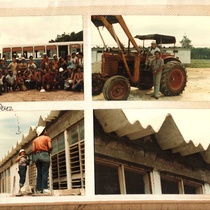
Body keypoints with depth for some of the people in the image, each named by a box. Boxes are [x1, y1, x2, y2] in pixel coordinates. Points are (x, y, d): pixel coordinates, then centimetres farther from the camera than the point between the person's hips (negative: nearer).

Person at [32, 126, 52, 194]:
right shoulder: (47, 138, 5)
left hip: (36, 156, 5)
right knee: (45, 173, -8)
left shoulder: (35, 140, 18)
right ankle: (44, 188, -17)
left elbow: (33, 150, 6)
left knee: (39, 173, 5)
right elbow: (50, 147, -8)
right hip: (44, 155, -5)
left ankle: (38, 189, 0)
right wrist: (48, 151, 11)